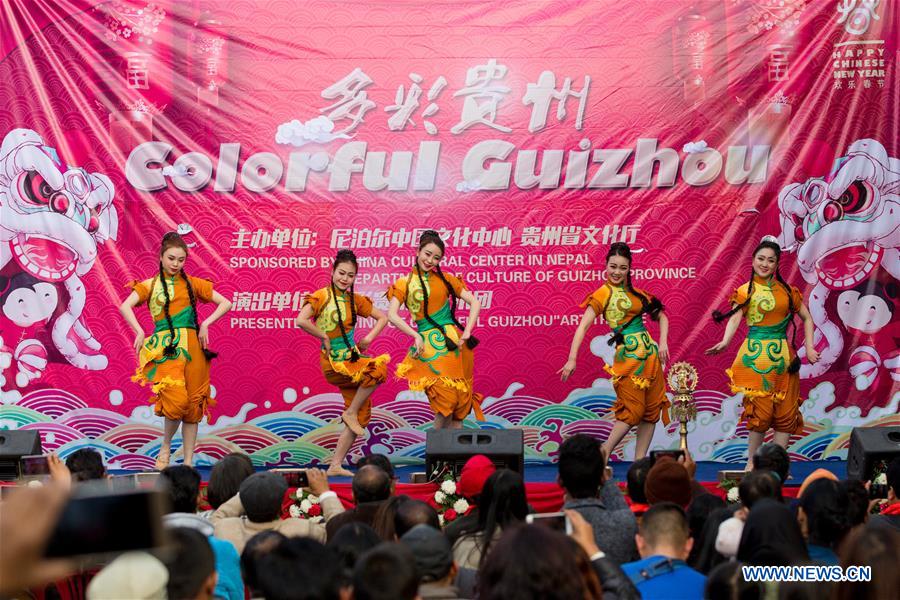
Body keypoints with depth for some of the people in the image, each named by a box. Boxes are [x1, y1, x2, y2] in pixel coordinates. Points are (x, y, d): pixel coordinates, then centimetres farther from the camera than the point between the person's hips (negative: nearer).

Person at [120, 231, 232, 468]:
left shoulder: (192, 284, 13)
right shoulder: (150, 285, 9)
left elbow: (225, 303, 12)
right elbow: (125, 307, -6)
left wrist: (206, 324, -1)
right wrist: (139, 332, -17)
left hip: (192, 346, 3)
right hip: (166, 348, -3)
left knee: (193, 405, 1)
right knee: (177, 400, -22)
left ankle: (188, 462, 9)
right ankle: (165, 446, 3)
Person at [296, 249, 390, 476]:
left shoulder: (355, 300, 9)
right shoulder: (321, 296, -8)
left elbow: (382, 317, 19)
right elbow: (301, 321, -23)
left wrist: (369, 338, 5)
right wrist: (325, 337, -14)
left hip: (353, 360, 7)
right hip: (334, 364, -7)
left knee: (362, 415, 3)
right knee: (378, 368, -29)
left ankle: (335, 466, 9)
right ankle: (350, 413, -10)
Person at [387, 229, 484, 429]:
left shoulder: (445, 279, 11)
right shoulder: (404, 284, 6)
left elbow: (474, 302, 7)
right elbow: (392, 315, -6)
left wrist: (467, 333, -5)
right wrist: (416, 336, -16)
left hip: (454, 343, 3)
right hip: (429, 347, -3)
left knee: (460, 405, 0)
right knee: (445, 400, -17)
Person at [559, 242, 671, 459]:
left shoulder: (636, 293, 14)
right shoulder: (603, 295, -3)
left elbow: (661, 317, 20)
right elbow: (583, 327, -11)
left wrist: (663, 342, 2)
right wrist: (572, 359, -20)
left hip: (649, 352, 6)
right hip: (628, 355, -6)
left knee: (652, 409, 3)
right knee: (633, 410, -9)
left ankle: (639, 461, 7)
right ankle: (603, 453, 1)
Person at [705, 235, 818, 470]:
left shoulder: (787, 290, 11)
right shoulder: (745, 291, 2)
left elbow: (806, 318, 18)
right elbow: (734, 318, -12)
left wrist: (809, 347, 7)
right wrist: (725, 341, -30)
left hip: (783, 356, 4)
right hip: (756, 356, -4)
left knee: (785, 411, 2)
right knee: (760, 411, -9)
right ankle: (752, 463, 0)